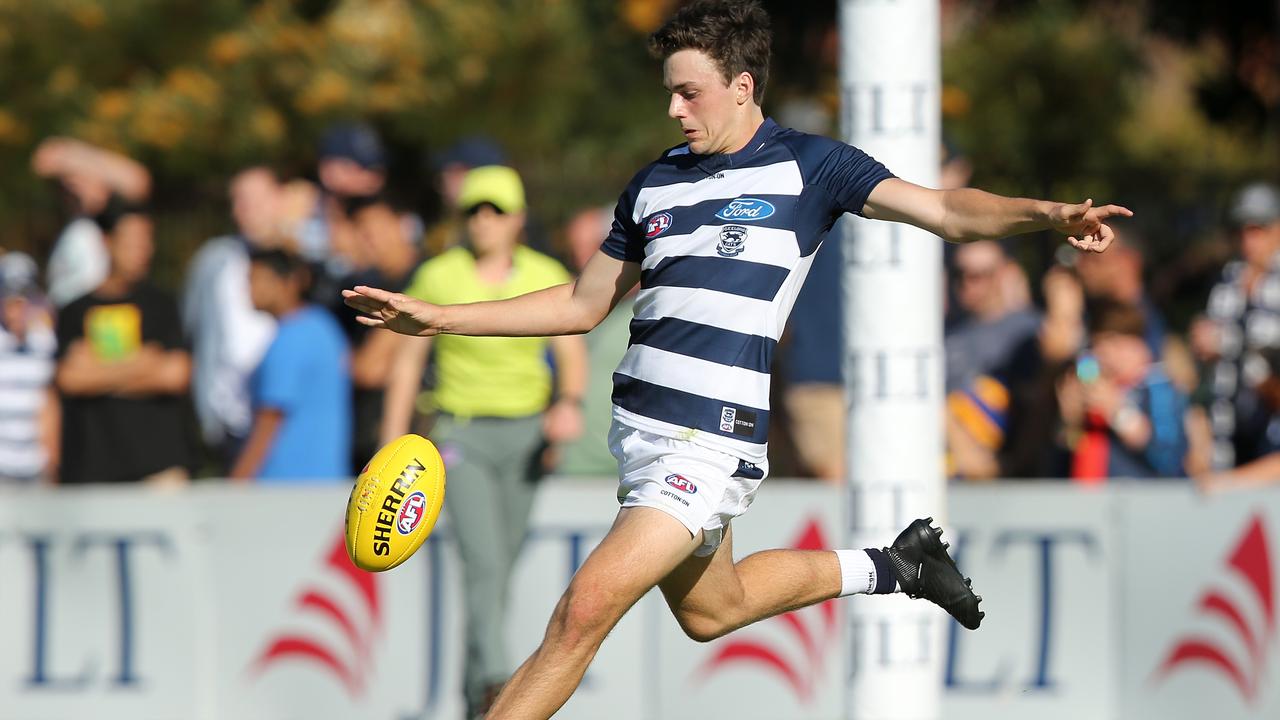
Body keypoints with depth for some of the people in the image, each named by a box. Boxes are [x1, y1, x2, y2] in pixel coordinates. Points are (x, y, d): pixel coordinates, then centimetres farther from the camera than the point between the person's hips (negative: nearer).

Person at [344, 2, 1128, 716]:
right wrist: (438, 318, 18)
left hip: (712, 443, -7)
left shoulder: (807, 165, -2)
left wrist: (1046, 213, -27)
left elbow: (948, 211, -7)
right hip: (639, 434, 7)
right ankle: (893, 565, 39)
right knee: (710, 609, 21)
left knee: (586, 608, -17)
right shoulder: (657, 184, 14)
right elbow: (583, 304, 23)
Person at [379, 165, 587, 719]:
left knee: (501, 568, 11)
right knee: (483, 562, -19)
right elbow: (407, 361, 1)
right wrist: (391, 449, 0)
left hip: (526, 433, 3)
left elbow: (572, 356, 0)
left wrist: (570, 404, -22)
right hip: (460, 434, -3)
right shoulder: (438, 277, -5)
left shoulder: (547, 277, -1)